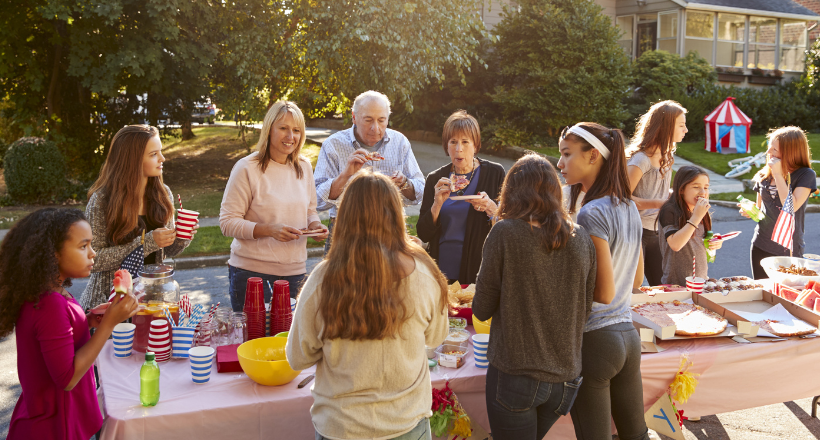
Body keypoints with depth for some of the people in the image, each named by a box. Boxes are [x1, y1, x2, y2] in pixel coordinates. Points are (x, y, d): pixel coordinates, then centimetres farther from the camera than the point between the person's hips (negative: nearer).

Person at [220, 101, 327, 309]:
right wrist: (269, 230, -22)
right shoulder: (247, 168, -8)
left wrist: (315, 225, -3)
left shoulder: (304, 167, 8)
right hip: (251, 272, -4)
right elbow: (227, 223, -10)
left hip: (294, 272, 4)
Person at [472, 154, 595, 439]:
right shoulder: (581, 240, 0)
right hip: (565, 378, 5)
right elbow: (584, 311, 9)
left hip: (515, 375, -5)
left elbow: (482, 310, -8)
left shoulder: (504, 233, -13)